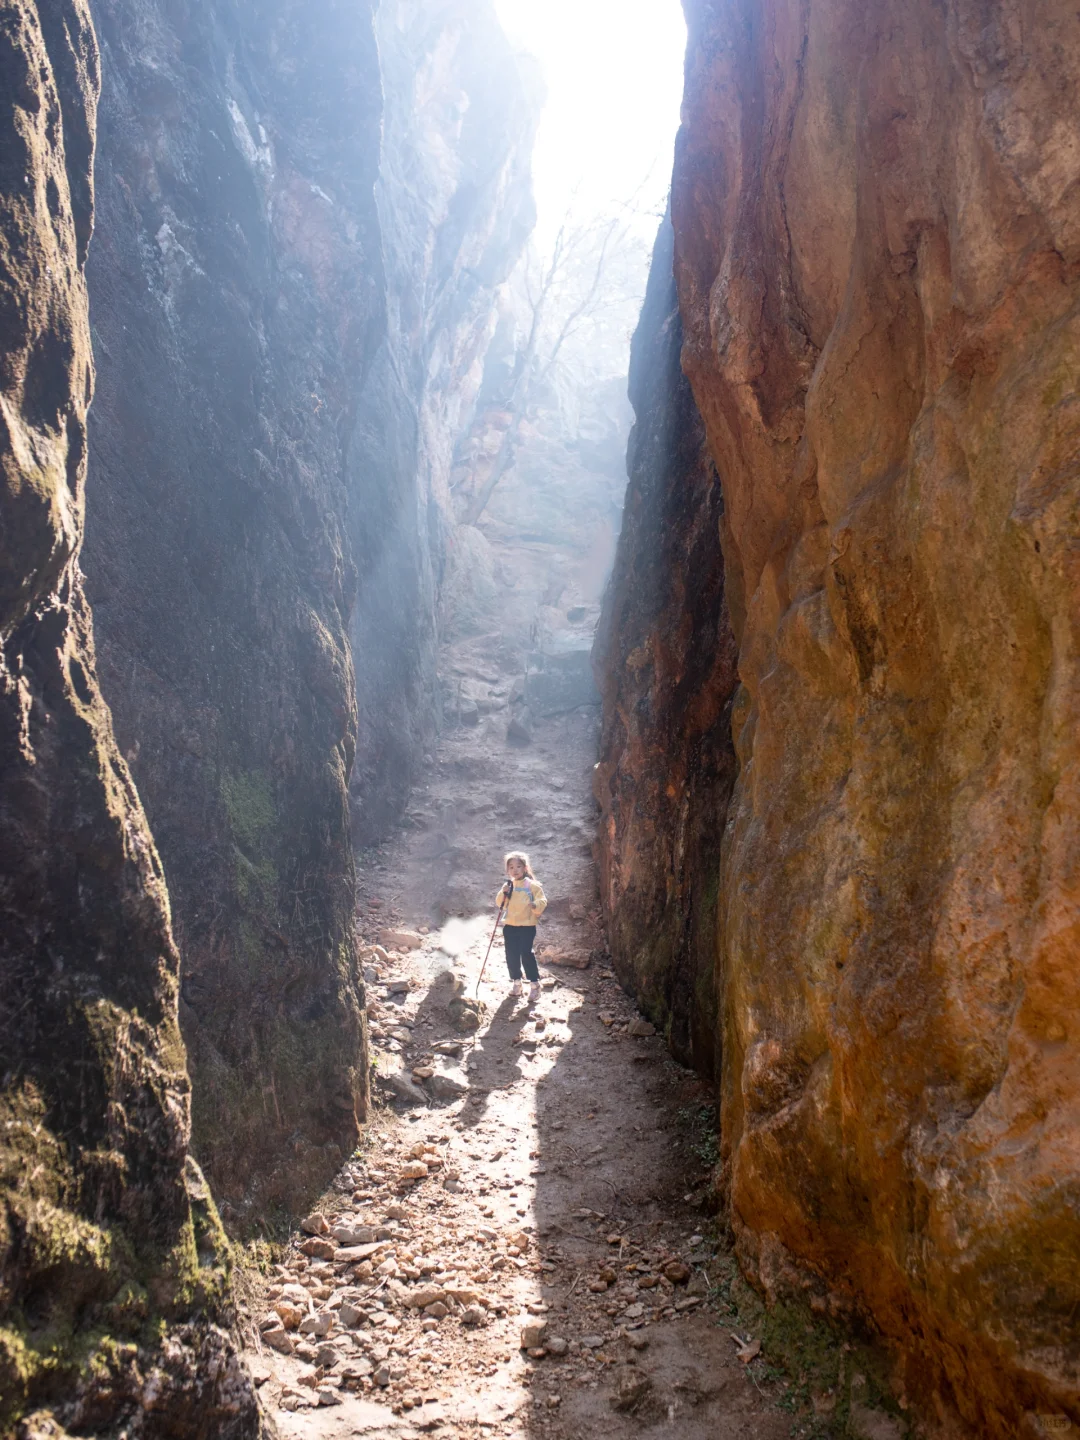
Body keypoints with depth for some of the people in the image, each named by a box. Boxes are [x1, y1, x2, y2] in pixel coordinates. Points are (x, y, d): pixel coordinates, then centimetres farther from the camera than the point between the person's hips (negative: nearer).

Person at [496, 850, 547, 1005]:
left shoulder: (532, 885, -5)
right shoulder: (508, 886, 9)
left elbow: (542, 901, -8)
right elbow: (499, 903, 7)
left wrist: (536, 905, -31)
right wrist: (504, 894, -13)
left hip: (527, 926, -5)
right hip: (510, 926, 5)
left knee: (526, 953, -11)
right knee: (511, 955, 7)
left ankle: (534, 984, -2)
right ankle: (516, 982, 23)